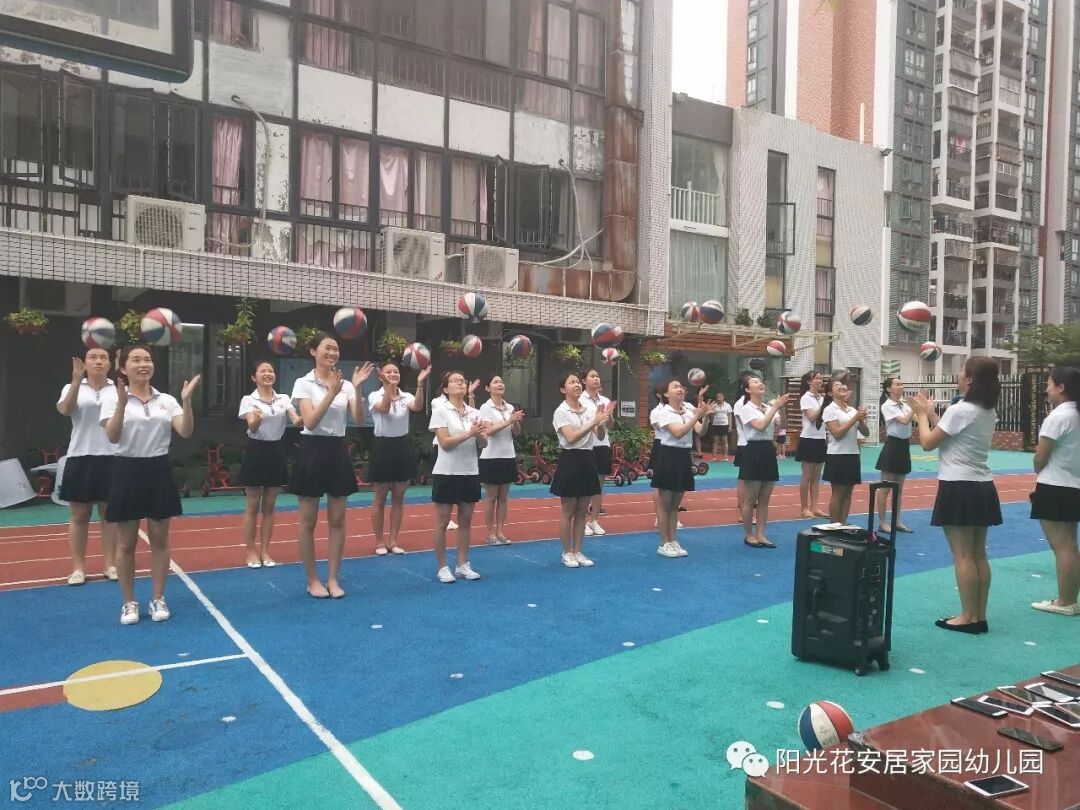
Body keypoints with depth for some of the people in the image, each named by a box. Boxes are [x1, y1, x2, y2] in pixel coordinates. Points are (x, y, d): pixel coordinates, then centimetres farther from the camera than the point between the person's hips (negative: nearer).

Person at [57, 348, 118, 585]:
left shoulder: (119, 388, 6)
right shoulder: (72, 388, 5)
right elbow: (65, 409, -13)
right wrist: (76, 381, -25)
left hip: (112, 458, 0)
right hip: (81, 458, 0)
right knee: (78, 515, 6)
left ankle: (110, 564, 16)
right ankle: (78, 567, 15)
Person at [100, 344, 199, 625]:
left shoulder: (167, 401, 5)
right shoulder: (113, 400, -3)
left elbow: (186, 432, -7)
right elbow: (113, 437, -17)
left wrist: (187, 401, -20)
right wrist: (122, 403, -29)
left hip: (159, 471, 2)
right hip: (128, 471, -2)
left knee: (159, 539, 9)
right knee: (126, 543, 7)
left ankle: (158, 599, 21)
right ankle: (129, 603, 20)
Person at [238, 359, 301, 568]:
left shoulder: (284, 399, 5)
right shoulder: (249, 400, -6)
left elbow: (297, 422, -9)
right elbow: (252, 427, -20)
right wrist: (257, 419, -44)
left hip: (276, 452, 4)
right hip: (256, 452, -4)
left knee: (269, 506, 10)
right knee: (252, 507, 4)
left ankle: (265, 551, 19)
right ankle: (251, 552, 15)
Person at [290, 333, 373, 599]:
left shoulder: (345, 385, 5)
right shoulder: (304, 383, -5)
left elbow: (359, 420, -7)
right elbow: (310, 422, -18)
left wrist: (357, 389, -19)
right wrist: (332, 392, -26)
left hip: (338, 451, 4)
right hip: (313, 451, -4)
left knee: (337, 520, 7)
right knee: (308, 520, 4)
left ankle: (333, 579, 18)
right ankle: (313, 580, 17)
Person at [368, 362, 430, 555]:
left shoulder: (406, 396, 3)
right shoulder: (375, 395, -5)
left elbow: (417, 407, -20)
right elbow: (384, 409, -28)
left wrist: (420, 384, -34)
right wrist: (388, 387, -42)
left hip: (402, 447, 4)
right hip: (383, 447, -4)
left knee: (398, 498, 9)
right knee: (379, 499, 4)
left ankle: (393, 541, 19)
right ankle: (379, 542, 15)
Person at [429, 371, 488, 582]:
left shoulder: (474, 413, 7)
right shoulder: (440, 411, -7)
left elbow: (483, 443, 6)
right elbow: (445, 443, -16)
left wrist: (481, 434, -16)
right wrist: (469, 433, -23)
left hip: (470, 472, 5)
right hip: (447, 473, -5)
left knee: (466, 520, 10)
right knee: (442, 521, 3)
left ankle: (462, 565, 20)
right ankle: (442, 567, 13)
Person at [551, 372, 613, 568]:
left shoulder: (589, 407, 7)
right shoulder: (561, 412, -9)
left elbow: (600, 435, 1)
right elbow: (571, 438, -22)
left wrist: (603, 420, -18)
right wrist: (593, 422, -25)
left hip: (587, 460, 5)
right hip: (570, 460, -5)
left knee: (582, 511, 11)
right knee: (568, 512, 3)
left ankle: (578, 552, 21)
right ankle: (567, 553, 15)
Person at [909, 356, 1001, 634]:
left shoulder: (959, 410, -17)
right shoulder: (988, 411, 10)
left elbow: (928, 443, -10)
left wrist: (922, 415, 4)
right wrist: (932, 413, 17)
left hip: (959, 488, -8)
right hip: (982, 488, 8)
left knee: (963, 555, -1)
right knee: (978, 554, 12)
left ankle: (969, 617, 5)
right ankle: (980, 616, 17)